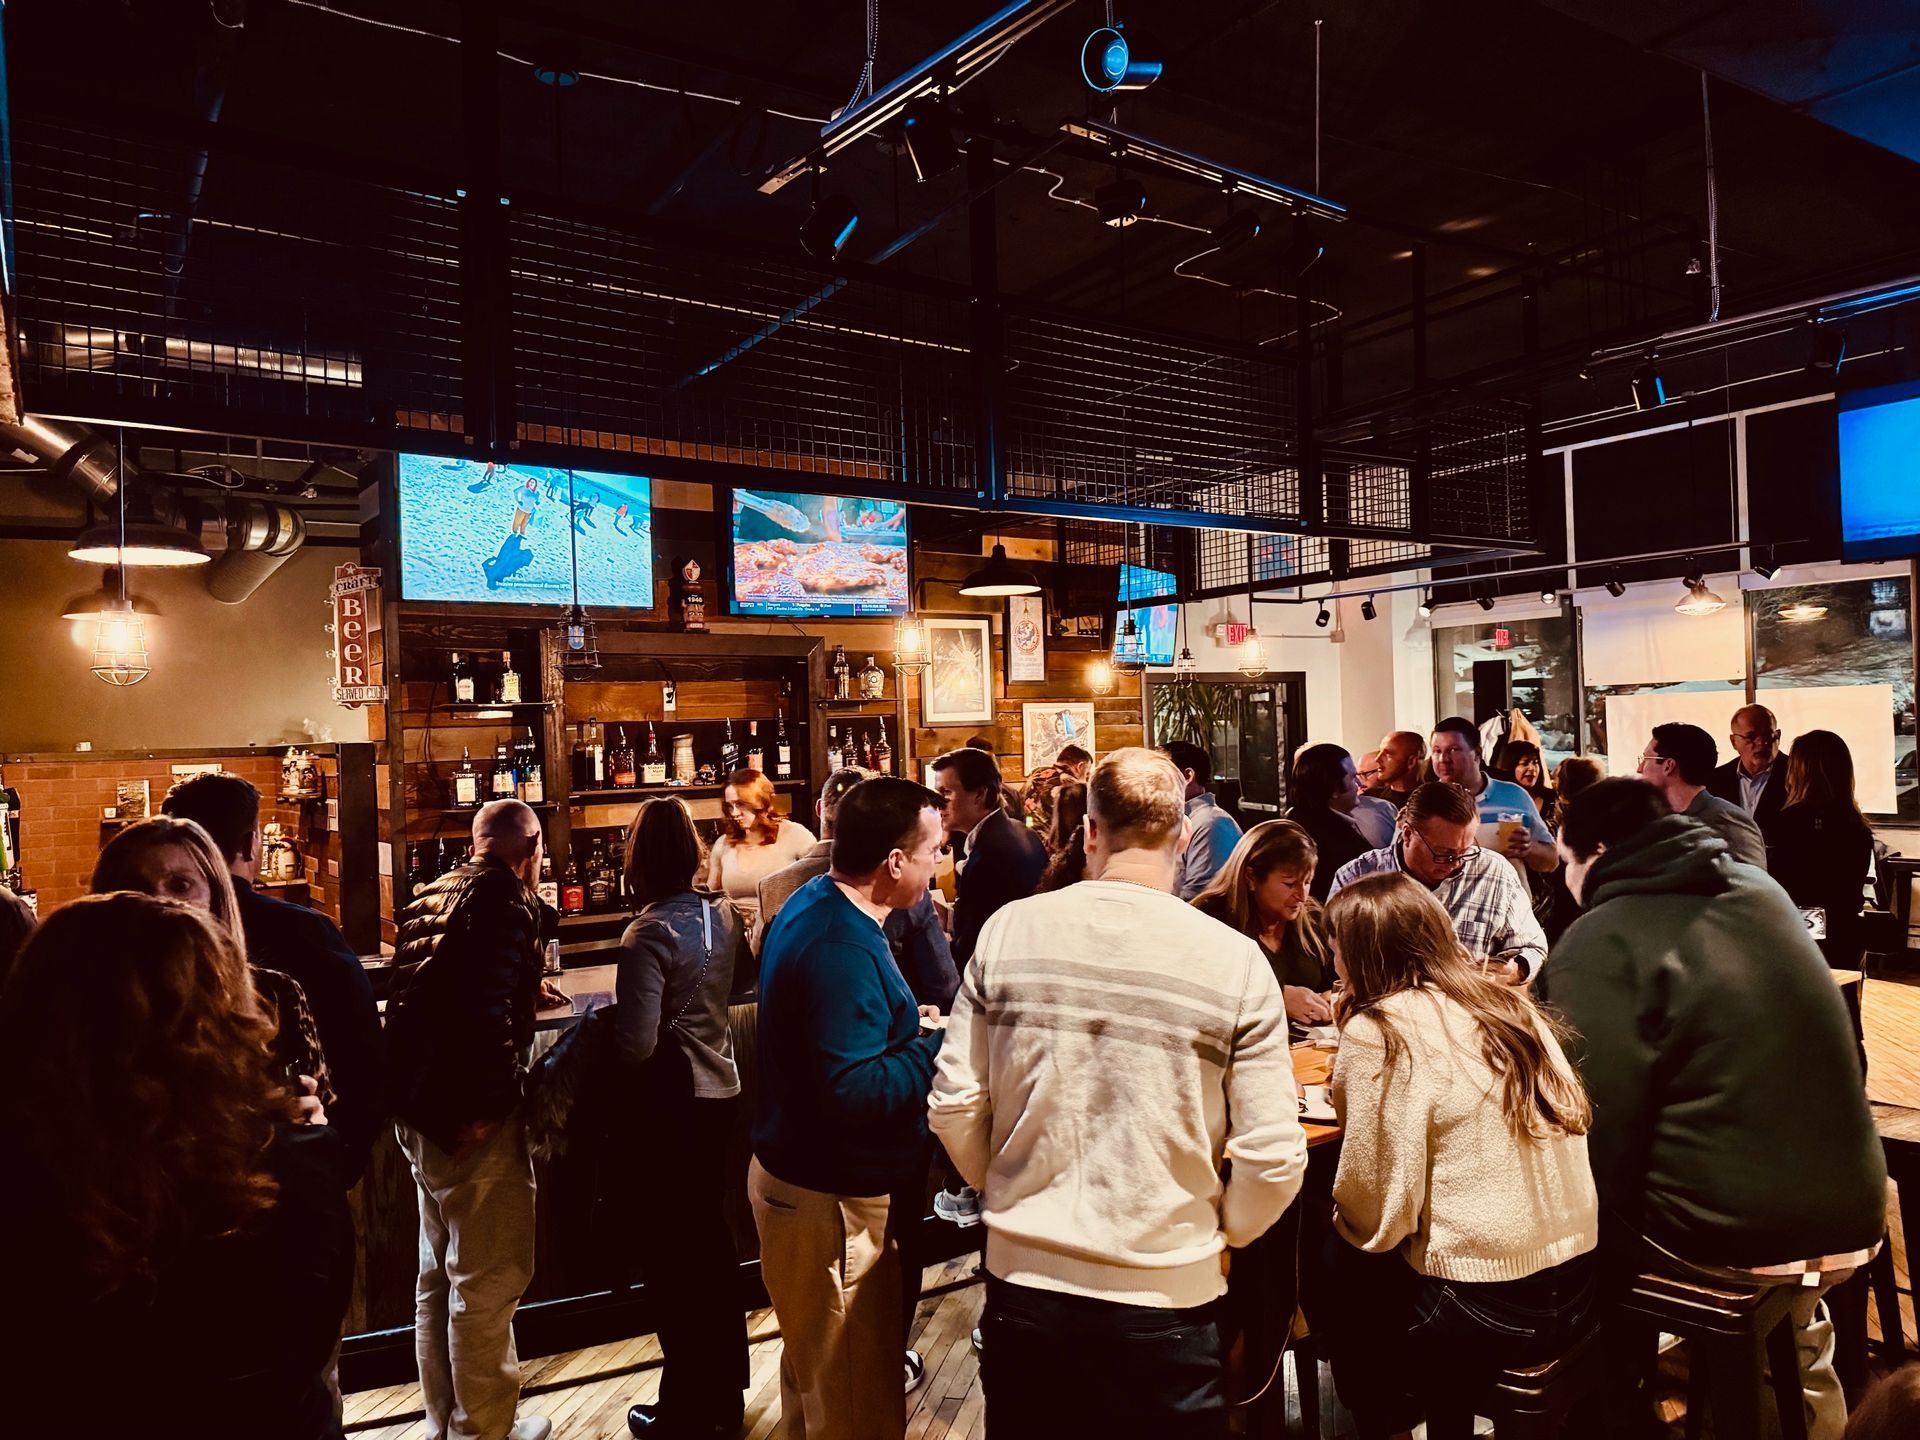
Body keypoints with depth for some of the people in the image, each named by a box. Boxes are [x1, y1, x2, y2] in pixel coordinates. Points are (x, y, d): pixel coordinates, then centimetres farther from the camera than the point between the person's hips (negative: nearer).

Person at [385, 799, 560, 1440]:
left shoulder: (430, 897, 11)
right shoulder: (508, 900, -16)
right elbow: (487, 1010, -26)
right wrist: (485, 1110, -19)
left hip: (419, 1110, 9)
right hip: (471, 1120, -9)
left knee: (439, 1276, 21)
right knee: (488, 1281, 5)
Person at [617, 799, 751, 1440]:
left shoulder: (649, 934, -20)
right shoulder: (721, 916, 0)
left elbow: (636, 1043, -22)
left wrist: (604, 1015, -4)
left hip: (671, 1104, -7)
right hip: (721, 1090, 7)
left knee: (670, 1250, 7)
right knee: (711, 1238, 19)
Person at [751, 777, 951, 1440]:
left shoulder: (815, 902, 3)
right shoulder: (842, 949, -29)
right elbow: (853, 1095, -33)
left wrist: (907, 1024, 2)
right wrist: (935, 1043, -22)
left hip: (790, 1173, 10)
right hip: (830, 1204, -10)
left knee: (814, 1360, 29)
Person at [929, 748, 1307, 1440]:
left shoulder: (1008, 930, -9)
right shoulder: (1235, 960, -13)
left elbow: (954, 1107, -4)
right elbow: (1274, 1158, -11)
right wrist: (1218, 1230, 9)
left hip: (1023, 1281, 2)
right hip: (1166, 1302, -1)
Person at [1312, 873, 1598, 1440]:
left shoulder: (1380, 1030, -16)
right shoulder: (1511, 1004, 5)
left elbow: (1377, 1213, -17)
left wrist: (1336, 1213, 4)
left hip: (1485, 1310, -7)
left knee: (1329, 1268, 17)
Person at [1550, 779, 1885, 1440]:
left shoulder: (1596, 942, -15)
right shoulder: (1762, 892, 7)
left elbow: (1605, 1115, -18)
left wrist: (1605, 1220, -4)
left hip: (1728, 1233, -7)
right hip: (1852, 1216, 7)